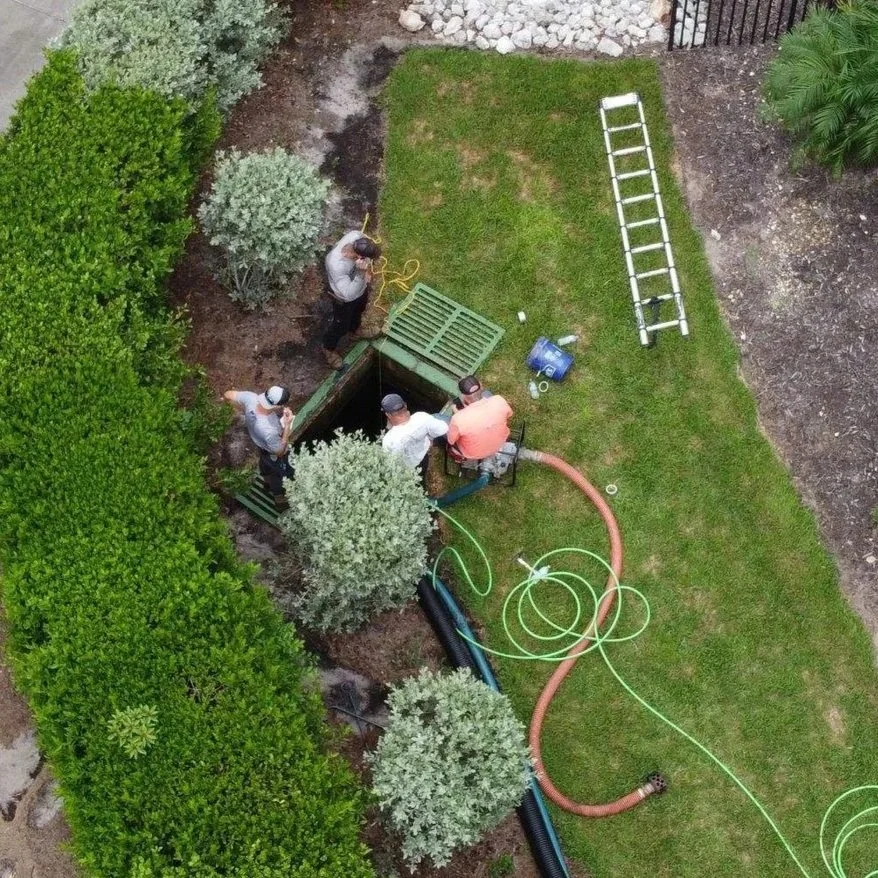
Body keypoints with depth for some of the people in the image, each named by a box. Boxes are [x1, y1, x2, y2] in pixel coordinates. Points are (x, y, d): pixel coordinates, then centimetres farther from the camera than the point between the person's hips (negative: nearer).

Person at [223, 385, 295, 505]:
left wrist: (244, 411, -3)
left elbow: (227, 395, -15)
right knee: (282, 472, 26)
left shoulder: (250, 398, -36)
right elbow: (280, 452, -29)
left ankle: (267, 482, 69)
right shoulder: (269, 430, -50)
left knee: (264, 461, 37)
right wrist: (287, 425, -33)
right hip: (273, 454, -6)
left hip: (259, 441, 6)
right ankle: (280, 497, 56)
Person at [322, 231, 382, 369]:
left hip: (360, 286, 6)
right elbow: (349, 295, -43)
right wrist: (361, 273, -52)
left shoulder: (356, 236, -32)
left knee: (358, 310, 34)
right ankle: (329, 348, 51)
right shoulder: (336, 265, -49)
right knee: (341, 325, 21)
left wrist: (367, 271, -10)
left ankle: (355, 330, 67)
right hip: (343, 297, -6)